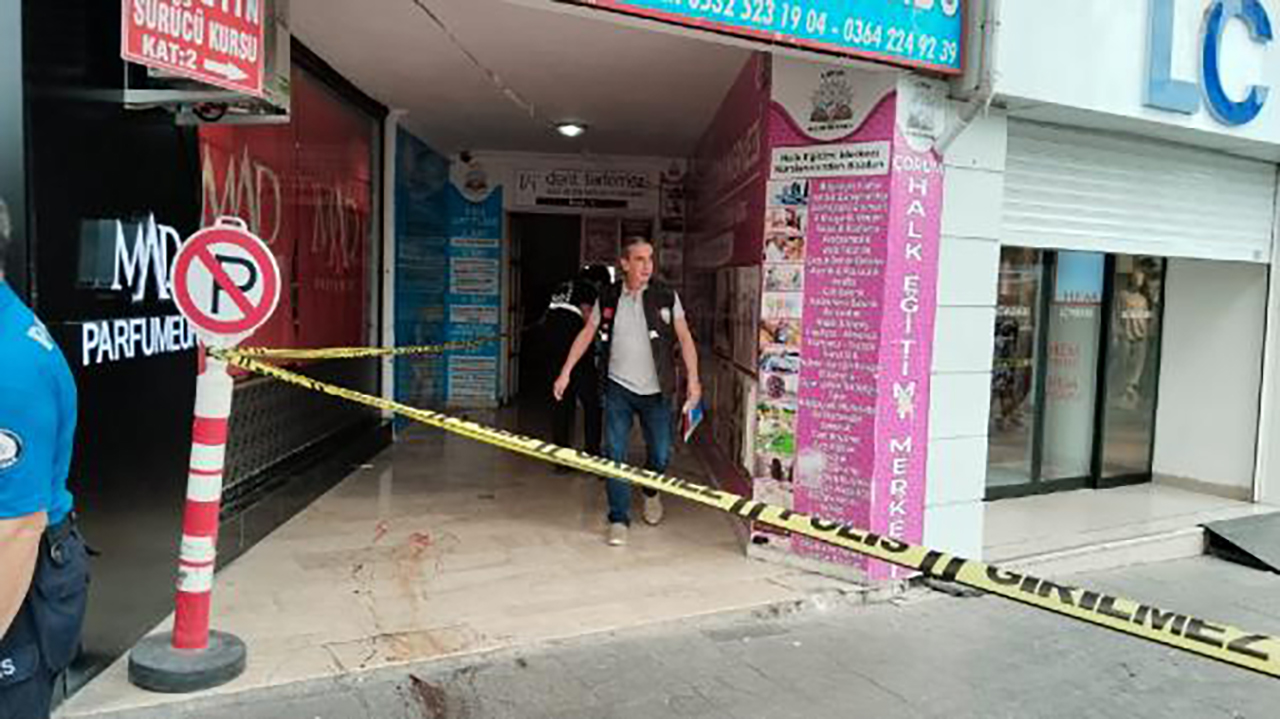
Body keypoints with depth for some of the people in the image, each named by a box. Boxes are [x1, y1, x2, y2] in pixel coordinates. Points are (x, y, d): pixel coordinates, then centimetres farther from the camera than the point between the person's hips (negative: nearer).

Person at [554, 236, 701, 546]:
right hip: (618, 388, 1)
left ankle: (651, 492, 40)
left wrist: (693, 379, -10)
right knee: (615, 454, -3)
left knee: (661, 455, 7)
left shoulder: (667, 296, -4)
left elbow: (684, 338, -2)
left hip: (655, 391, 0)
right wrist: (566, 372, 5)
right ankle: (619, 520, 9)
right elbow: (587, 334, 8)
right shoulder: (608, 297, 1)